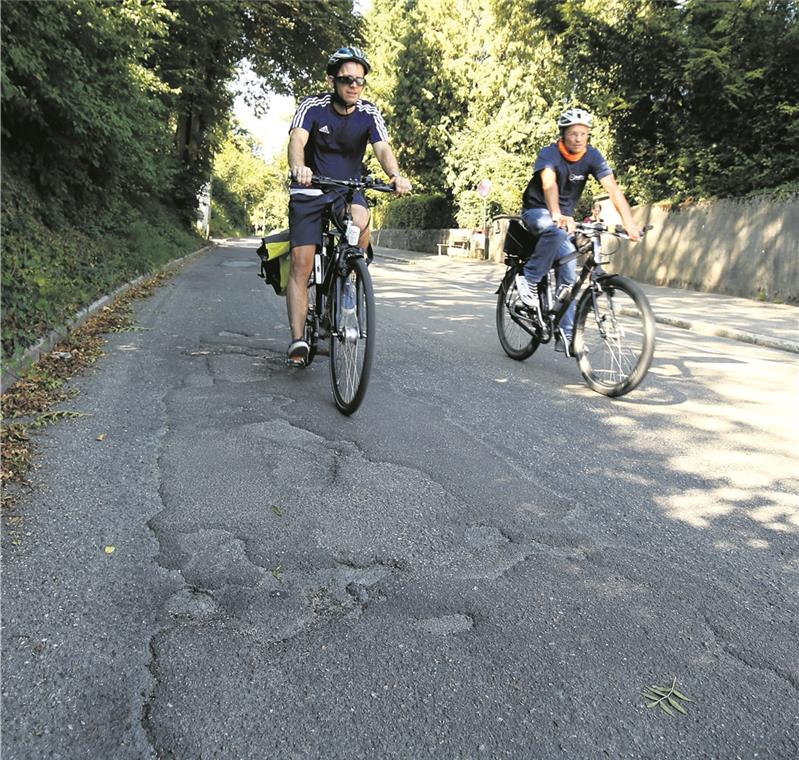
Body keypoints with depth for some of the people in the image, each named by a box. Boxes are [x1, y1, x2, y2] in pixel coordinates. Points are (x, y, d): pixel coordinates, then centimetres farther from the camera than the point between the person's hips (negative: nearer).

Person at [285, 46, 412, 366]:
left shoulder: (369, 113, -5)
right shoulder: (312, 107, -11)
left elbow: (382, 148, -19)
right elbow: (297, 139, -28)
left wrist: (395, 175, -42)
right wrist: (298, 167, -51)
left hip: (348, 189, 2)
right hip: (310, 191, -1)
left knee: (361, 222, -34)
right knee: (301, 264, -11)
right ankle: (298, 340, -7)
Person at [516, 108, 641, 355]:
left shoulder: (592, 156, -10)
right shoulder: (549, 154, -21)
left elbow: (613, 189, -19)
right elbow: (549, 184, -40)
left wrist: (629, 223, -33)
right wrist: (557, 216, -59)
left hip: (564, 216, 4)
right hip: (536, 210, -4)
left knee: (569, 274, -6)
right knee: (556, 231, -40)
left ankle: (565, 335, -2)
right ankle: (529, 280, -22)